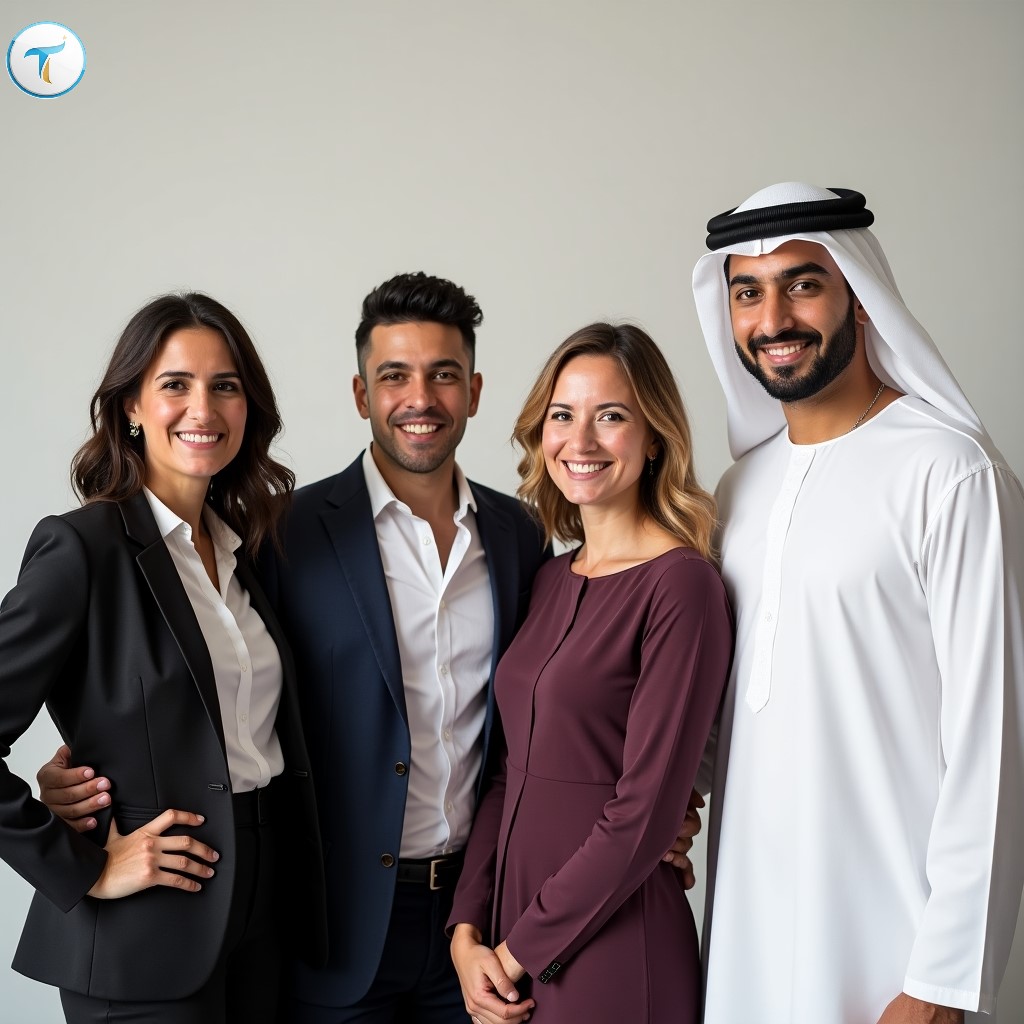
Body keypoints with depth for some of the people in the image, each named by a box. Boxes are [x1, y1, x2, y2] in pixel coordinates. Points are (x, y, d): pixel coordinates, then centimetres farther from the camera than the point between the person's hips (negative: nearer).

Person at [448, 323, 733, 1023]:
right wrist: (468, 932, -2)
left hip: (611, 944, -6)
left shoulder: (681, 584, -14)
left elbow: (645, 813, -17)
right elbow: (512, 773, 9)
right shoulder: (551, 579, 7)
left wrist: (519, 951, -11)